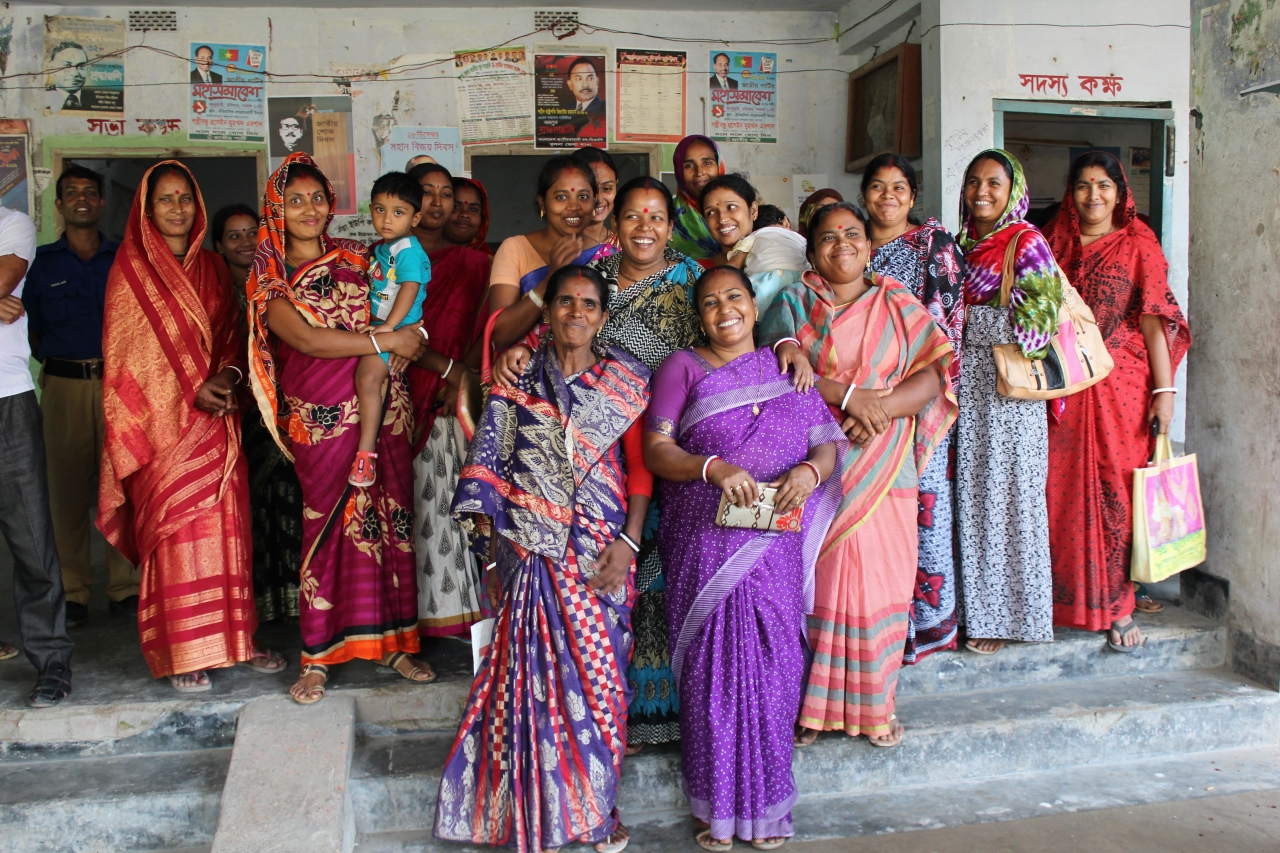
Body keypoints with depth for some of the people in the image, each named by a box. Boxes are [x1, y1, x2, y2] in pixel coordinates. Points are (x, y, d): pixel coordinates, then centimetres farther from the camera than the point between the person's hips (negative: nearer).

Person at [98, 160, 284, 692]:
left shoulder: (212, 269, 14)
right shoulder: (131, 270, 0)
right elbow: (125, 355, -4)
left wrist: (227, 375, -7)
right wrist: (190, 391, -13)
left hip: (216, 421, 4)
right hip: (165, 423, -4)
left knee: (226, 527, 4)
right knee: (175, 533, -4)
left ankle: (233, 637, 13)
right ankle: (183, 654, 4)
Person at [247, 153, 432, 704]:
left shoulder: (356, 258, 12)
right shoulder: (270, 280, 1)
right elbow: (307, 340, -14)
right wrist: (386, 341, -16)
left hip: (384, 406, 4)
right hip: (323, 419, -3)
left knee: (391, 519, 5)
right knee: (331, 527, -2)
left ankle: (394, 641, 17)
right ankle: (317, 658, 11)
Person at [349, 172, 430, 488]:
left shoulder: (408, 250, -14)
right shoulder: (382, 247, 15)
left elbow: (410, 287, -24)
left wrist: (389, 326, -29)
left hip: (398, 328, -10)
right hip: (378, 325, 10)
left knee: (368, 376, -23)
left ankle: (366, 451, -20)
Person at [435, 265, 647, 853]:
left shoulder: (627, 381, 5)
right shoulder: (517, 381, 4)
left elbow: (640, 469, 3)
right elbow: (489, 469, 3)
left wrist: (629, 541, -7)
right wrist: (491, 553, -1)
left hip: (601, 553, 1)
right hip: (531, 551, 0)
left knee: (598, 673, 5)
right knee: (539, 674, 1)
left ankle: (595, 805, 23)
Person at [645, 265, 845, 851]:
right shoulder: (683, 368, 6)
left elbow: (830, 441, 10)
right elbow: (655, 449, -3)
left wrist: (811, 469, -12)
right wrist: (712, 467, -20)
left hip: (775, 543, 2)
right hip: (704, 544, -2)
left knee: (773, 665, 3)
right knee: (712, 666, -1)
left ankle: (766, 803, 19)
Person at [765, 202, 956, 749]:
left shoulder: (899, 306, 10)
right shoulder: (792, 304, 7)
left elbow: (934, 375, -1)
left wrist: (880, 407, -17)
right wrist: (846, 393, -19)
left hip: (883, 471, 1)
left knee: (880, 582, 4)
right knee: (815, 584, 1)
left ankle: (875, 704, 20)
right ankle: (812, 705, 15)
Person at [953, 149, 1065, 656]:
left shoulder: (1027, 243, -6)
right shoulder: (961, 243, 14)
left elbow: (1036, 323, -16)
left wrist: (967, 319, -11)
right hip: (964, 386, 6)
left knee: (1005, 496, 0)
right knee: (970, 495, 8)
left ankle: (1005, 615, 11)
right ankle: (974, 608, 19)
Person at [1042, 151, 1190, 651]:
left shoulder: (1138, 247, 3)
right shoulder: (1053, 244, 11)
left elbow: (1155, 323, -2)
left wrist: (1164, 391, -8)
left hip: (1119, 386, -2)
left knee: (1114, 491, 0)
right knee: (1061, 490, 3)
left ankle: (1116, 605, 10)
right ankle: (1062, 597, 14)